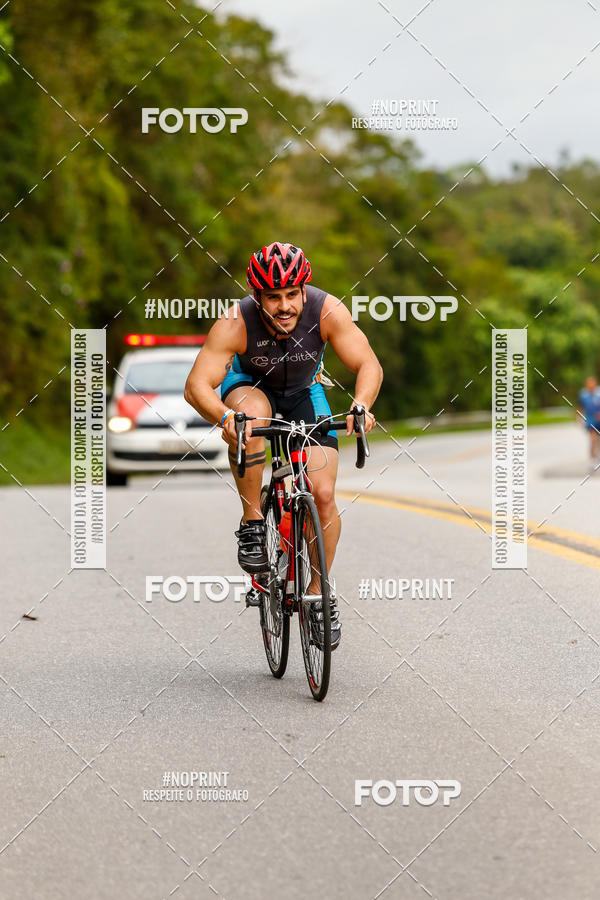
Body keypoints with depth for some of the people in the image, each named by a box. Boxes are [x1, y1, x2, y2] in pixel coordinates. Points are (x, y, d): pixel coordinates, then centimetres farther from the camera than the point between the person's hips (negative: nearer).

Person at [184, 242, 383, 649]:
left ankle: (318, 592, 8)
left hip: (304, 393, 2)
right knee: (252, 412, -39)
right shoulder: (236, 323, -33)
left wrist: (361, 405, -51)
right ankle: (252, 522, -24)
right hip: (250, 385, -2)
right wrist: (224, 417, -57)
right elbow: (197, 385, -37)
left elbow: (369, 364, -30)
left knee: (323, 494, -14)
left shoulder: (327, 310, -30)